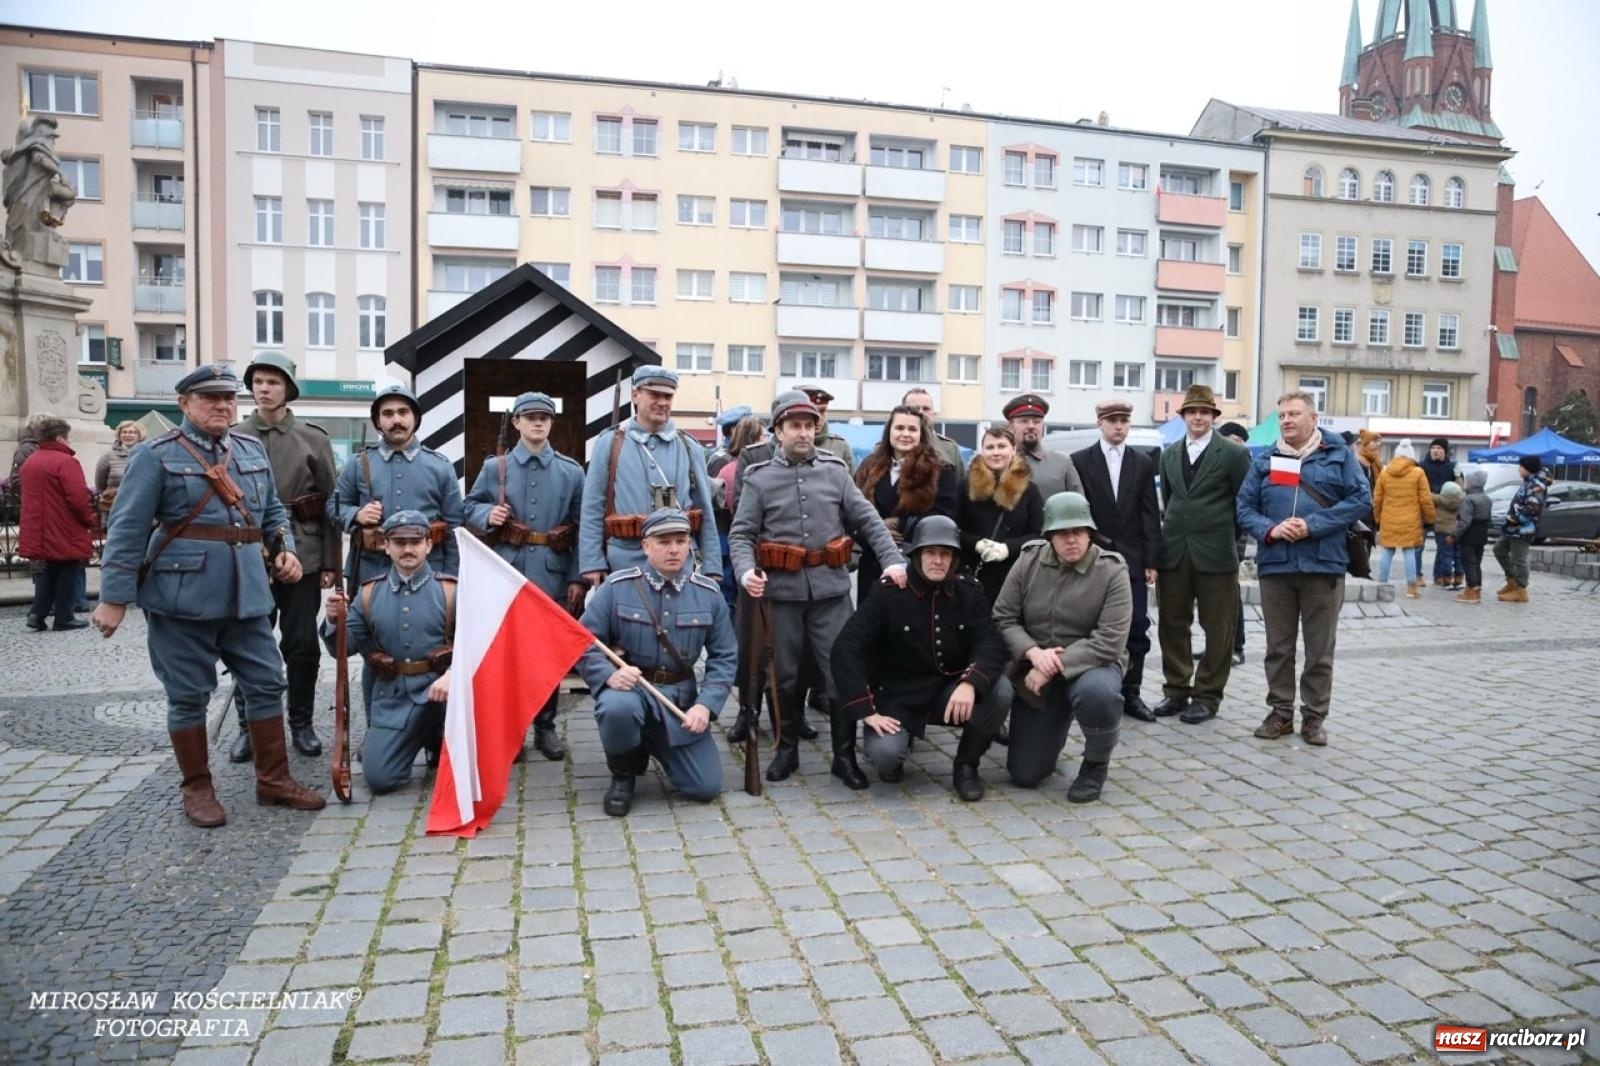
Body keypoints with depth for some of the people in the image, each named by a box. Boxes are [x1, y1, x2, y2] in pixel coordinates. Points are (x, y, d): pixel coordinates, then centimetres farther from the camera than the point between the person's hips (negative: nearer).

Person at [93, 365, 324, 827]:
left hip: (246, 596, 5)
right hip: (183, 597, -5)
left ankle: (274, 779, 21)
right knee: (189, 696, 6)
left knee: (267, 684, 8)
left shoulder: (253, 450, 11)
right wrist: (115, 597, -10)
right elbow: (126, 530, -7)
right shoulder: (156, 455, -5)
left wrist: (284, 548, 1)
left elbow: (272, 511, 20)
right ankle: (197, 789, 20)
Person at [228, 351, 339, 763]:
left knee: (302, 644, 5)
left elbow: (330, 504, 2)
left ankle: (301, 724, 19)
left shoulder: (313, 439, 2)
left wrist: (329, 562, -1)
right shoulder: (233, 439, 4)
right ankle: (248, 725, 20)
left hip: (301, 556, -1)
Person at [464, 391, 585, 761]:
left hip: (554, 576, 0)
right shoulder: (494, 467, 5)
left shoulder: (571, 471, 4)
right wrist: (488, 514, -11)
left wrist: (577, 578, -2)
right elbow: (470, 506, 13)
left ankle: (545, 727, 20)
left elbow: (581, 529, 3)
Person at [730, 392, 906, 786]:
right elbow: (740, 533, -1)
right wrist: (745, 571, -19)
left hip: (831, 587, 1)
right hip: (782, 590, 0)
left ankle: (844, 754, 16)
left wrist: (893, 559, -9)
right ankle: (787, 749, 28)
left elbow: (868, 520, 4)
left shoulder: (835, 471, 5)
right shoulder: (759, 478, 2)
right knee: (786, 674, 12)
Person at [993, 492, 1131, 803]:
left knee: (1097, 692, -41)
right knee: (1024, 775, 1)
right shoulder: (1028, 561, -6)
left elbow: (1109, 642, -22)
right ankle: (1053, 729, 38)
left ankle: (1096, 764, -7)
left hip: (1090, 664, -2)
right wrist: (1034, 653, -23)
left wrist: (1055, 667, -27)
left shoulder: (1112, 571, -15)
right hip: (1035, 671, 3)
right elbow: (1004, 619, -5)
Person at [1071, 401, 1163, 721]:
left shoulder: (1143, 463, 8)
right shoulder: (1080, 460, 1)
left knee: (1136, 629, 2)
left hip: (1132, 560, 2)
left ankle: (1130, 694, 11)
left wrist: (1151, 560, -1)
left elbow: (1150, 515, 5)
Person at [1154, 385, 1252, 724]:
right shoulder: (1168, 454, 11)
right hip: (1173, 552, 4)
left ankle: (1207, 696, 14)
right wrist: (1174, 529, 14)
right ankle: (1176, 690, 20)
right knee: (1172, 624, 8)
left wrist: (1231, 543, 1)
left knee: (1217, 629, 4)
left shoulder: (1234, 454, -2)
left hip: (1215, 553, -4)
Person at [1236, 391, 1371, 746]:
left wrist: (1313, 525, -14)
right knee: (1278, 647, 9)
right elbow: (1245, 507, 7)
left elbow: (1360, 499, -5)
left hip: (1324, 565, -2)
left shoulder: (1339, 455, 4)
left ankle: (1314, 717, 16)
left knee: (1320, 649, 5)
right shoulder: (1264, 461, 11)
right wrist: (1270, 529, -13)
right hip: (1275, 565, 2)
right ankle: (1281, 713, 20)